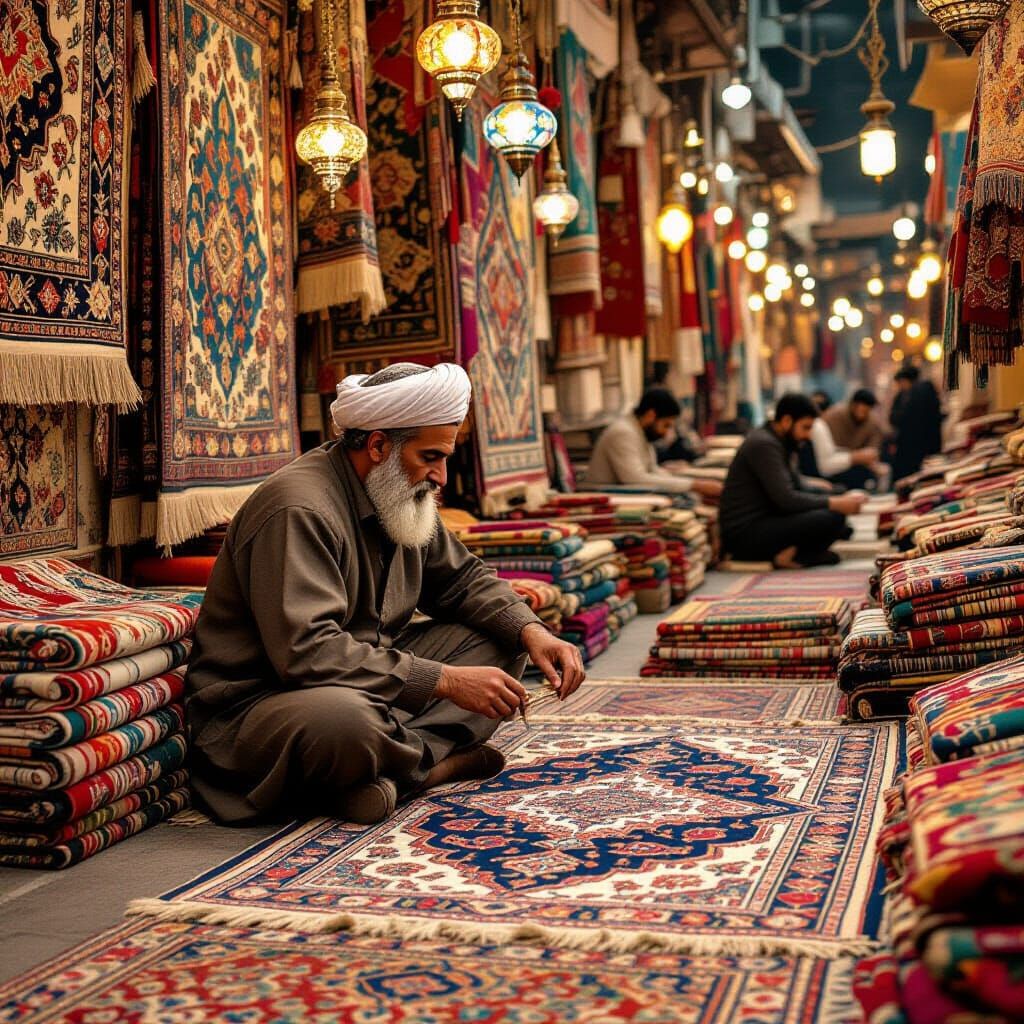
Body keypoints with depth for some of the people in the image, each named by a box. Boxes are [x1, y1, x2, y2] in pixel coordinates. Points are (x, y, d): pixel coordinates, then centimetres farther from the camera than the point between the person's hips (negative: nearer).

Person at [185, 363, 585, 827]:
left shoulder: (400, 494, 5)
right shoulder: (299, 510, -23)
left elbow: (462, 579, 17)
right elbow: (306, 652, -32)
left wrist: (531, 631, -3)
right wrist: (444, 680, -29)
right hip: (254, 708, -9)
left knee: (500, 636, 2)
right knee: (343, 723, -42)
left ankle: (400, 763, -15)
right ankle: (432, 756, -8)